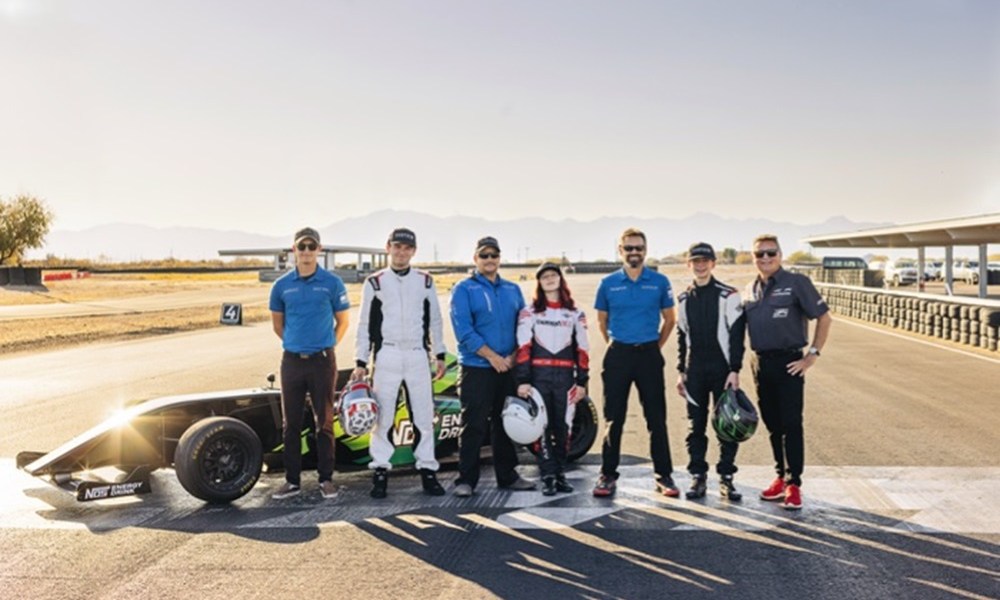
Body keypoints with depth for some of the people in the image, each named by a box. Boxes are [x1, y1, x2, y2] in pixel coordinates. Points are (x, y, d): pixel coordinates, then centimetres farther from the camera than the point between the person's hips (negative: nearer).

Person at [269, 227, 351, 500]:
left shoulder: (332, 283, -1)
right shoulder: (281, 285, 4)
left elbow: (342, 321, 8)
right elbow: (277, 323, 17)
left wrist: (327, 347, 7)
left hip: (322, 361, -2)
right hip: (291, 361, 2)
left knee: (324, 421, 4)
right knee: (291, 423, 7)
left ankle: (326, 479, 14)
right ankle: (292, 480, 17)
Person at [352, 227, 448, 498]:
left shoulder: (425, 281, 9)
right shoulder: (374, 282, 5)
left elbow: (435, 320, 13)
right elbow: (365, 325, 6)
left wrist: (440, 355, 9)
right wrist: (360, 362, 2)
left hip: (418, 355, 1)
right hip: (386, 356, -1)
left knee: (424, 415, 3)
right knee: (383, 415, 1)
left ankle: (427, 471, 11)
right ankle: (380, 471, 9)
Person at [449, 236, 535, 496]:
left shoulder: (513, 289, 14)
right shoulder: (464, 289, -2)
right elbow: (464, 330, -11)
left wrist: (513, 356, -5)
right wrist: (492, 356, -15)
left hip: (509, 368, 5)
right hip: (476, 368, -5)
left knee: (506, 423, 13)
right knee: (474, 426, -3)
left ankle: (507, 475, 24)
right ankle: (466, 479, 6)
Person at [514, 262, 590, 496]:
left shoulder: (575, 314, 11)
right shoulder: (529, 313, 5)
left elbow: (582, 350, 10)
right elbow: (523, 348, -1)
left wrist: (582, 381, 5)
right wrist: (522, 380, -9)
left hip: (565, 376, 2)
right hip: (538, 375, -2)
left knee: (563, 426, 4)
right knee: (542, 426, -3)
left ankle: (560, 474, 16)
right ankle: (548, 476, 3)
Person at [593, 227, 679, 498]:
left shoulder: (660, 282, 2)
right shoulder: (608, 284, 3)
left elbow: (670, 319, 11)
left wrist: (655, 346, 9)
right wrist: (615, 346, 12)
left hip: (649, 354, 0)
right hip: (618, 355, 1)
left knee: (656, 417, 3)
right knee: (613, 418, 5)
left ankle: (663, 475, 13)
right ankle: (608, 475, 14)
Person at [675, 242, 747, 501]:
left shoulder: (728, 295, -4)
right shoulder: (684, 299, 10)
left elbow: (736, 335, -7)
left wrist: (734, 370, -12)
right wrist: (681, 371, 11)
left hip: (722, 368, -3)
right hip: (694, 370, 4)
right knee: (695, 426, 6)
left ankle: (726, 478, 12)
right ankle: (698, 477, 15)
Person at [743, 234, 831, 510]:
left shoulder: (796, 282, -7)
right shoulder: (750, 289, 11)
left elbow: (824, 317, -5)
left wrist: (813, 353, -9)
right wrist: (754, 355, 11)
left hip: (789, 363, -6)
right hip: (761, 364, 6)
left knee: (791, 425, -3)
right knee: (773, 424, 12)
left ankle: (794, 484, 4)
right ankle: (781, 477, 24)